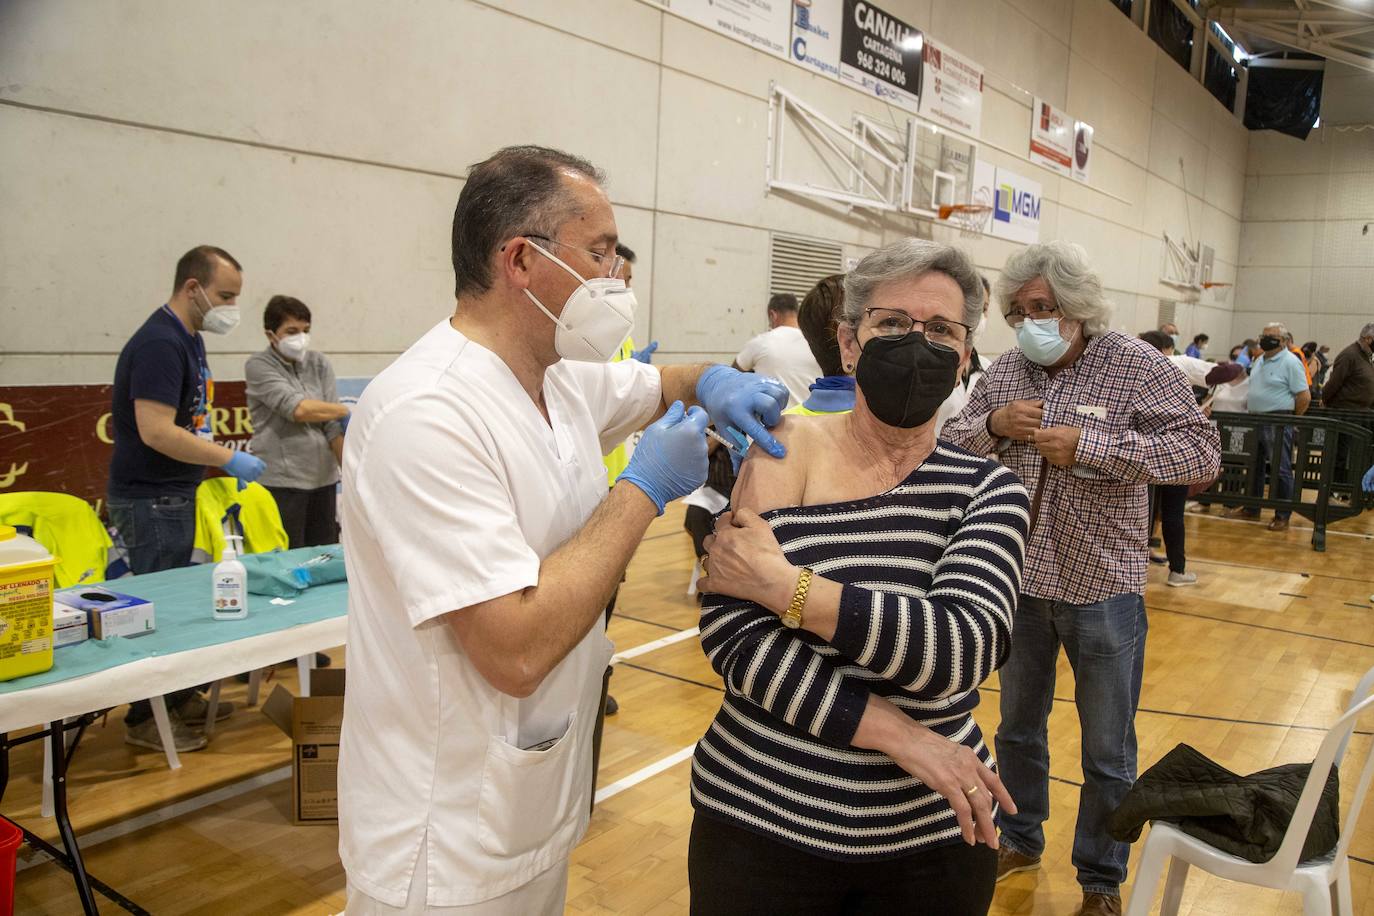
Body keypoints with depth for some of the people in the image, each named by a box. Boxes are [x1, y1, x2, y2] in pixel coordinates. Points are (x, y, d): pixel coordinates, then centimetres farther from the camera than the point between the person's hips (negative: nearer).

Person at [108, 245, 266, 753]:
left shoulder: (188, 339, 11)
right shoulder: (159, 343, -21)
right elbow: (155, 431, -28)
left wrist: (222, 460, 13)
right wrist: (229, 458, -22)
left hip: (174, 493, 10)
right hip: (149, 499, -10)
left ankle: (177, 696, 32)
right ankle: (145, 718, 12)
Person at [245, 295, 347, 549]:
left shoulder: (319, 363, 10)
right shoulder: (258, 365, -2)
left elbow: (333, 424, 4)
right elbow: (298, 409, -15)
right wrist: (349, 411, -6)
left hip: (323, 478, 4)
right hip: (281, 480, -4)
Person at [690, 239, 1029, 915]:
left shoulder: (987, 490, -3)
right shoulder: (785, 448, -9)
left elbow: (961, 648, -20)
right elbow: (730, 632, -18)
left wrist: (780, 583, -24)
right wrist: (897, 733, -21)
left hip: (935, 834, 2)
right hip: (761, 819, -1)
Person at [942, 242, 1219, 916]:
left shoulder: (1136, 366, -11)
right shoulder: (1006, 370, 2)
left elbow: (1201, 451, -18)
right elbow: (951, 443, 6)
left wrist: (1088, 445, -24)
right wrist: (994, 423, -16)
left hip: (1102, 589, -4)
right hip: (1019, 582, 4)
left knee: (1107, 753, 11)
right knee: (1018, 726, 21)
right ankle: (1019, 840, 43)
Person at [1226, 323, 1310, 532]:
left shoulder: (1290, 363, -10)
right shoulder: (1259, 361, 14)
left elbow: (1304, 397, -13)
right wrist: (1248, 407, 13)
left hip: (1278, 423, -8)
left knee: (1281, 470, -2)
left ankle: (1283, 516, 4)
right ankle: (1251, 509, 27)